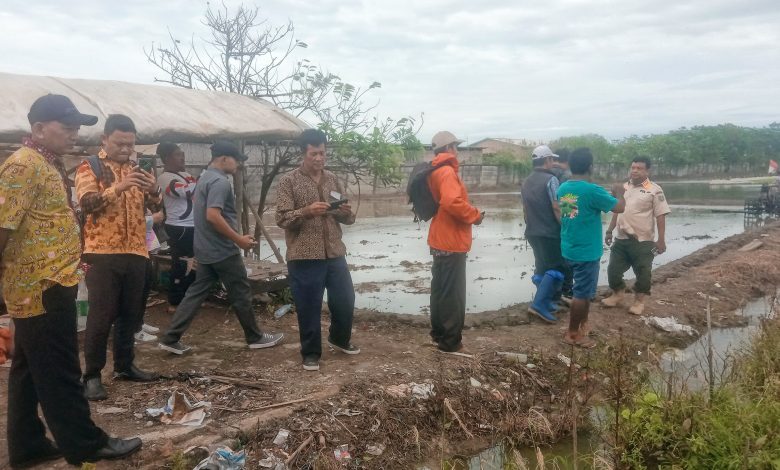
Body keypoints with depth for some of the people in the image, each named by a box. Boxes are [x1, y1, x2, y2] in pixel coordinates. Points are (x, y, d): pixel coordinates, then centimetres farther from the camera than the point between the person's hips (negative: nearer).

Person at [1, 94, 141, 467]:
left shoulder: (49, 164, 15)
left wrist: (75, 259, 23)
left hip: (47, 285, 10)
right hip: (41, 289, -10)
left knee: (31, 370, 15)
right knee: (58, 371, 0)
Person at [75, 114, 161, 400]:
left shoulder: (137, 170, 15)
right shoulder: (89, 168, -1)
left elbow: (155, 208, 7)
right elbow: (87, 203, -16)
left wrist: (153, 190, -16)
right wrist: (119, 187, -29)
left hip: (135, 253, 5)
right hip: (103, 253, -5)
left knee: (130, 314, 11)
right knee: (101, 315, -3)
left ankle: (124, 366, 23)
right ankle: (92, 375, 7)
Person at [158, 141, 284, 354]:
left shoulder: (204, 178, 14)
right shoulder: (220, 181, -19)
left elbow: (195, 203, 26)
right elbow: (213, 215, -28)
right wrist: (238, 239, -21)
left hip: (206, 249, 10)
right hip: (222, 250, -9)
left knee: (197, 292, 10)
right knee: (241, 294, 4)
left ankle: (171, 338, 9)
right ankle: (255, 337, 16)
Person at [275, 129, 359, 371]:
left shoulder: (333, 180, 11)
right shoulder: (289, 181, -4)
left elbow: (345, 218, 14)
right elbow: (281, 218, -11)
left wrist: (347, 213, -10)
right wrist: (306, 211, -27)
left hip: (335, 254, 5)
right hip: (304, 257, -4)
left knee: (345, 300, 13)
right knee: (309, 308, 4)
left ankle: (339, 339, 38)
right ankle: (310, 353, 22)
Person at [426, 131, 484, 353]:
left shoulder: (436, 171, 14)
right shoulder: (447, 171, -17)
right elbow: (452, 202, -32)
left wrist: (469, 213, 14)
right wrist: (475, 215, -17)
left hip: (441, 240, 10)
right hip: (451, 242, -10)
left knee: (440, 289, 18)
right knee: (452, 293, -2)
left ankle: (438, 332, 29)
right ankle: (450, 340, 5)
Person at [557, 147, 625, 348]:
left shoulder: (563, 188, 2)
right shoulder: (592, 190, -22)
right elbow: (620, 208, -10)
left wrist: (607, 196, 22)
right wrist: (619, 192, 9)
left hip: (569, 249, 8)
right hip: (586, 252, -8)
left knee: (585, 289, 23)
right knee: (582, 293, 4)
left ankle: (583, 324, 35)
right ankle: (572, 334, 13)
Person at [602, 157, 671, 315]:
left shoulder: (654, 190, -9)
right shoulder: (624, 187, 10)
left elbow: (661, 216, -11)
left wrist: (661, 240, -15)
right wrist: (609, 231, 16)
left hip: (643, 241, -5)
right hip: (622, 239, 6)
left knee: (643, 273, 5)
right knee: (613, 269, 10)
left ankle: (639, 301, 22)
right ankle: (617, 295, 31)